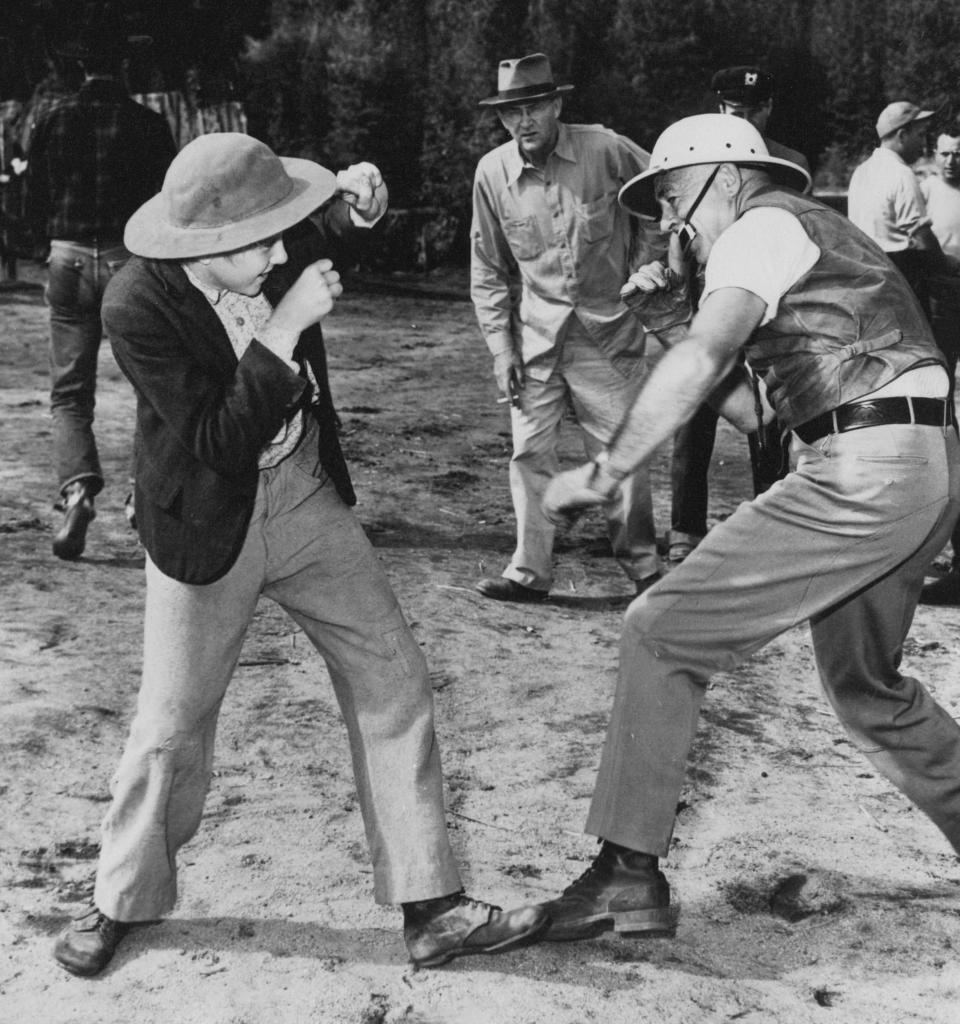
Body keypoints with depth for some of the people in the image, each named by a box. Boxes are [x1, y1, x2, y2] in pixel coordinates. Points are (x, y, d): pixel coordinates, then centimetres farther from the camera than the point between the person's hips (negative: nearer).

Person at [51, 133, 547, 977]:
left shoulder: (271, 250, -12)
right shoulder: (137, 307, -25)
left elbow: (334, 235, 13)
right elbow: (220, 445, -28)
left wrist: (358, 206, -11)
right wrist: (284, 329, -34)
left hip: (307, 497, 5)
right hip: (208, 525, -4)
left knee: (394, 684, 0)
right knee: (174, 724, 7)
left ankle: (431, 906, 11)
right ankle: (123, 901, 34)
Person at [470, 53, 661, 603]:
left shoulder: (605, 149, -10)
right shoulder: (492, 172, -1)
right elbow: (488, 270, 6)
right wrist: (500, 345, 0)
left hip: (606, 331, -2)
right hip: (534, 336, 2)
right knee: (530, 453, 3)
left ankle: (643, 565, 18)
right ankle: (530, 571, 13)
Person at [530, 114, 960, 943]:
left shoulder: (764, 225, -1)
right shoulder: (817, 237, 27)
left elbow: (703, 362, -20)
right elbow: (753, 408, 24)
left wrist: (604, 473, -20)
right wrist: (674, 322, 17)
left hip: (866, 468, -10)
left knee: (662, 635, -6)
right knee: (865, 686, 26)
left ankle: (630, 875, -2)